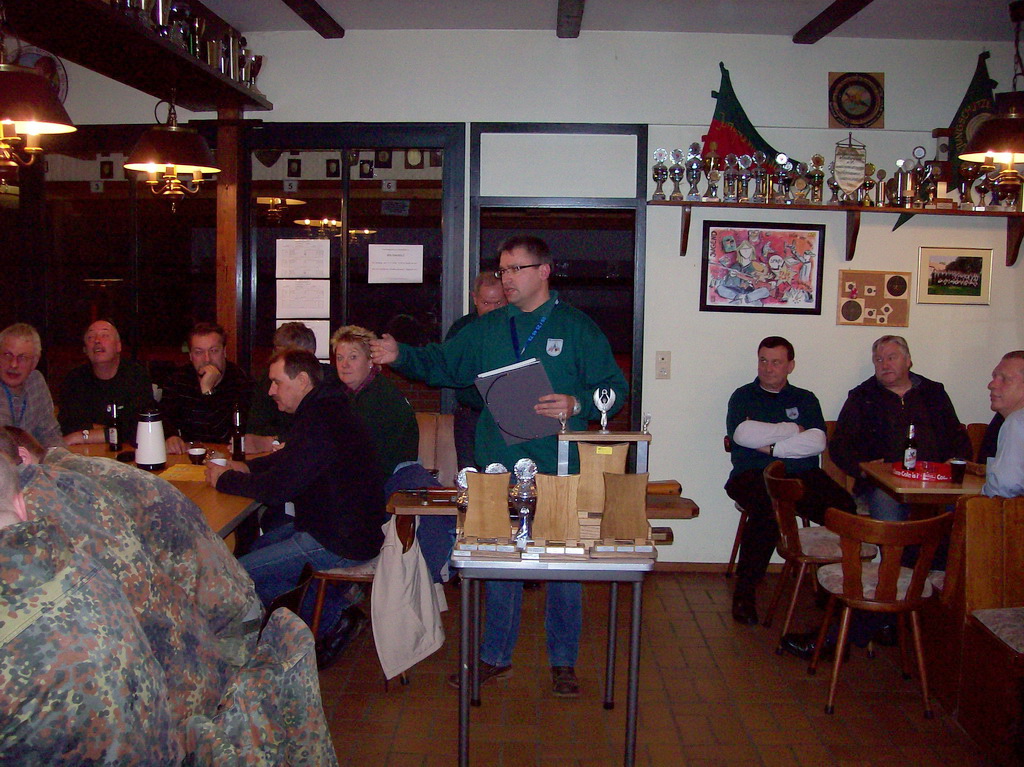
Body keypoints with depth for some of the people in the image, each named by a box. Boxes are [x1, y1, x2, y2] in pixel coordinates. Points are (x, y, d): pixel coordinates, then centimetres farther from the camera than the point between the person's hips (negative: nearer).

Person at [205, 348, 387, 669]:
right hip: (345, 526, 11)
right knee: (261, 544, 23)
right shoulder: (326, 410, 11)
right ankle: (337, 608, 14)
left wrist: (225, 480, -7)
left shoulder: (319, 423, -23)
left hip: (339, 543, -11)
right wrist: (247, 466, 9)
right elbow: (288, 460, 26)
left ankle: (334, 617, 1)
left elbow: (277, 488, -23)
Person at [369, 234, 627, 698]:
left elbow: (614, 388, -4)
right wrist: (400, 356, -3)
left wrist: (577, 404, -21)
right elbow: (443, 364, 13)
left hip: (559, 470, -3)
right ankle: (495, 656, 29)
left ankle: (563, 661, 23)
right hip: (500, 467, 4)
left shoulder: (577, 328, -2)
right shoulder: (486, 329, 11)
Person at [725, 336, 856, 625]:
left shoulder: (805, 400, 20)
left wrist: (771, 447, -6)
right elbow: (742, 434, -6)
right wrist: (792, 429, 1)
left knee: (844, 507, -28)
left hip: (802, 476, 3)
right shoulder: (743, 396, 16)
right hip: (755, 476, -2)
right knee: (768, 507, -37)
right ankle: (745, 591, -23)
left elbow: (816, 442, 2)